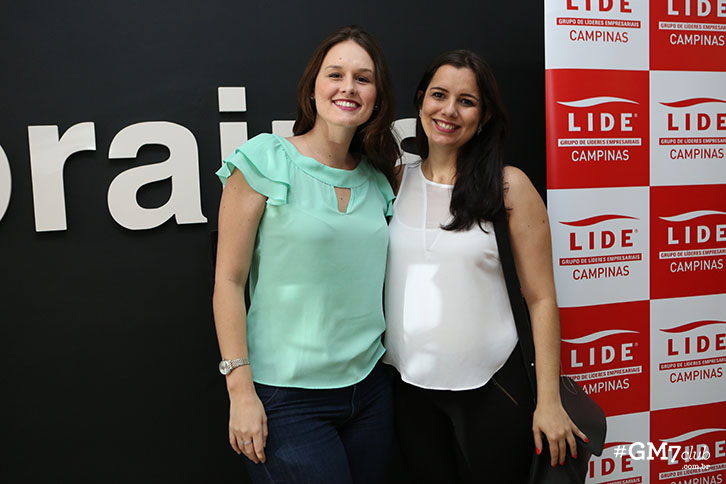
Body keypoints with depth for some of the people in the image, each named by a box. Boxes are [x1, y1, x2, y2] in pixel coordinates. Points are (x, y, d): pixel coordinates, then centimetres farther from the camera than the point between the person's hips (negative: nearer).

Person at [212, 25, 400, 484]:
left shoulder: (378, 178, 7)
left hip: (370, 386, 5)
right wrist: (241, 390, -13)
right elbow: (229, 280, -10)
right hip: (286, 395, -5)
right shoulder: (265, 161, -9)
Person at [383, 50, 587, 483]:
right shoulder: (395, 182, 1)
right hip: (410, 386, 3)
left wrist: (549, 401, -7)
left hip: (488, 386, -3)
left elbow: (541, 297, -6)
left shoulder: (509, 186, -7)